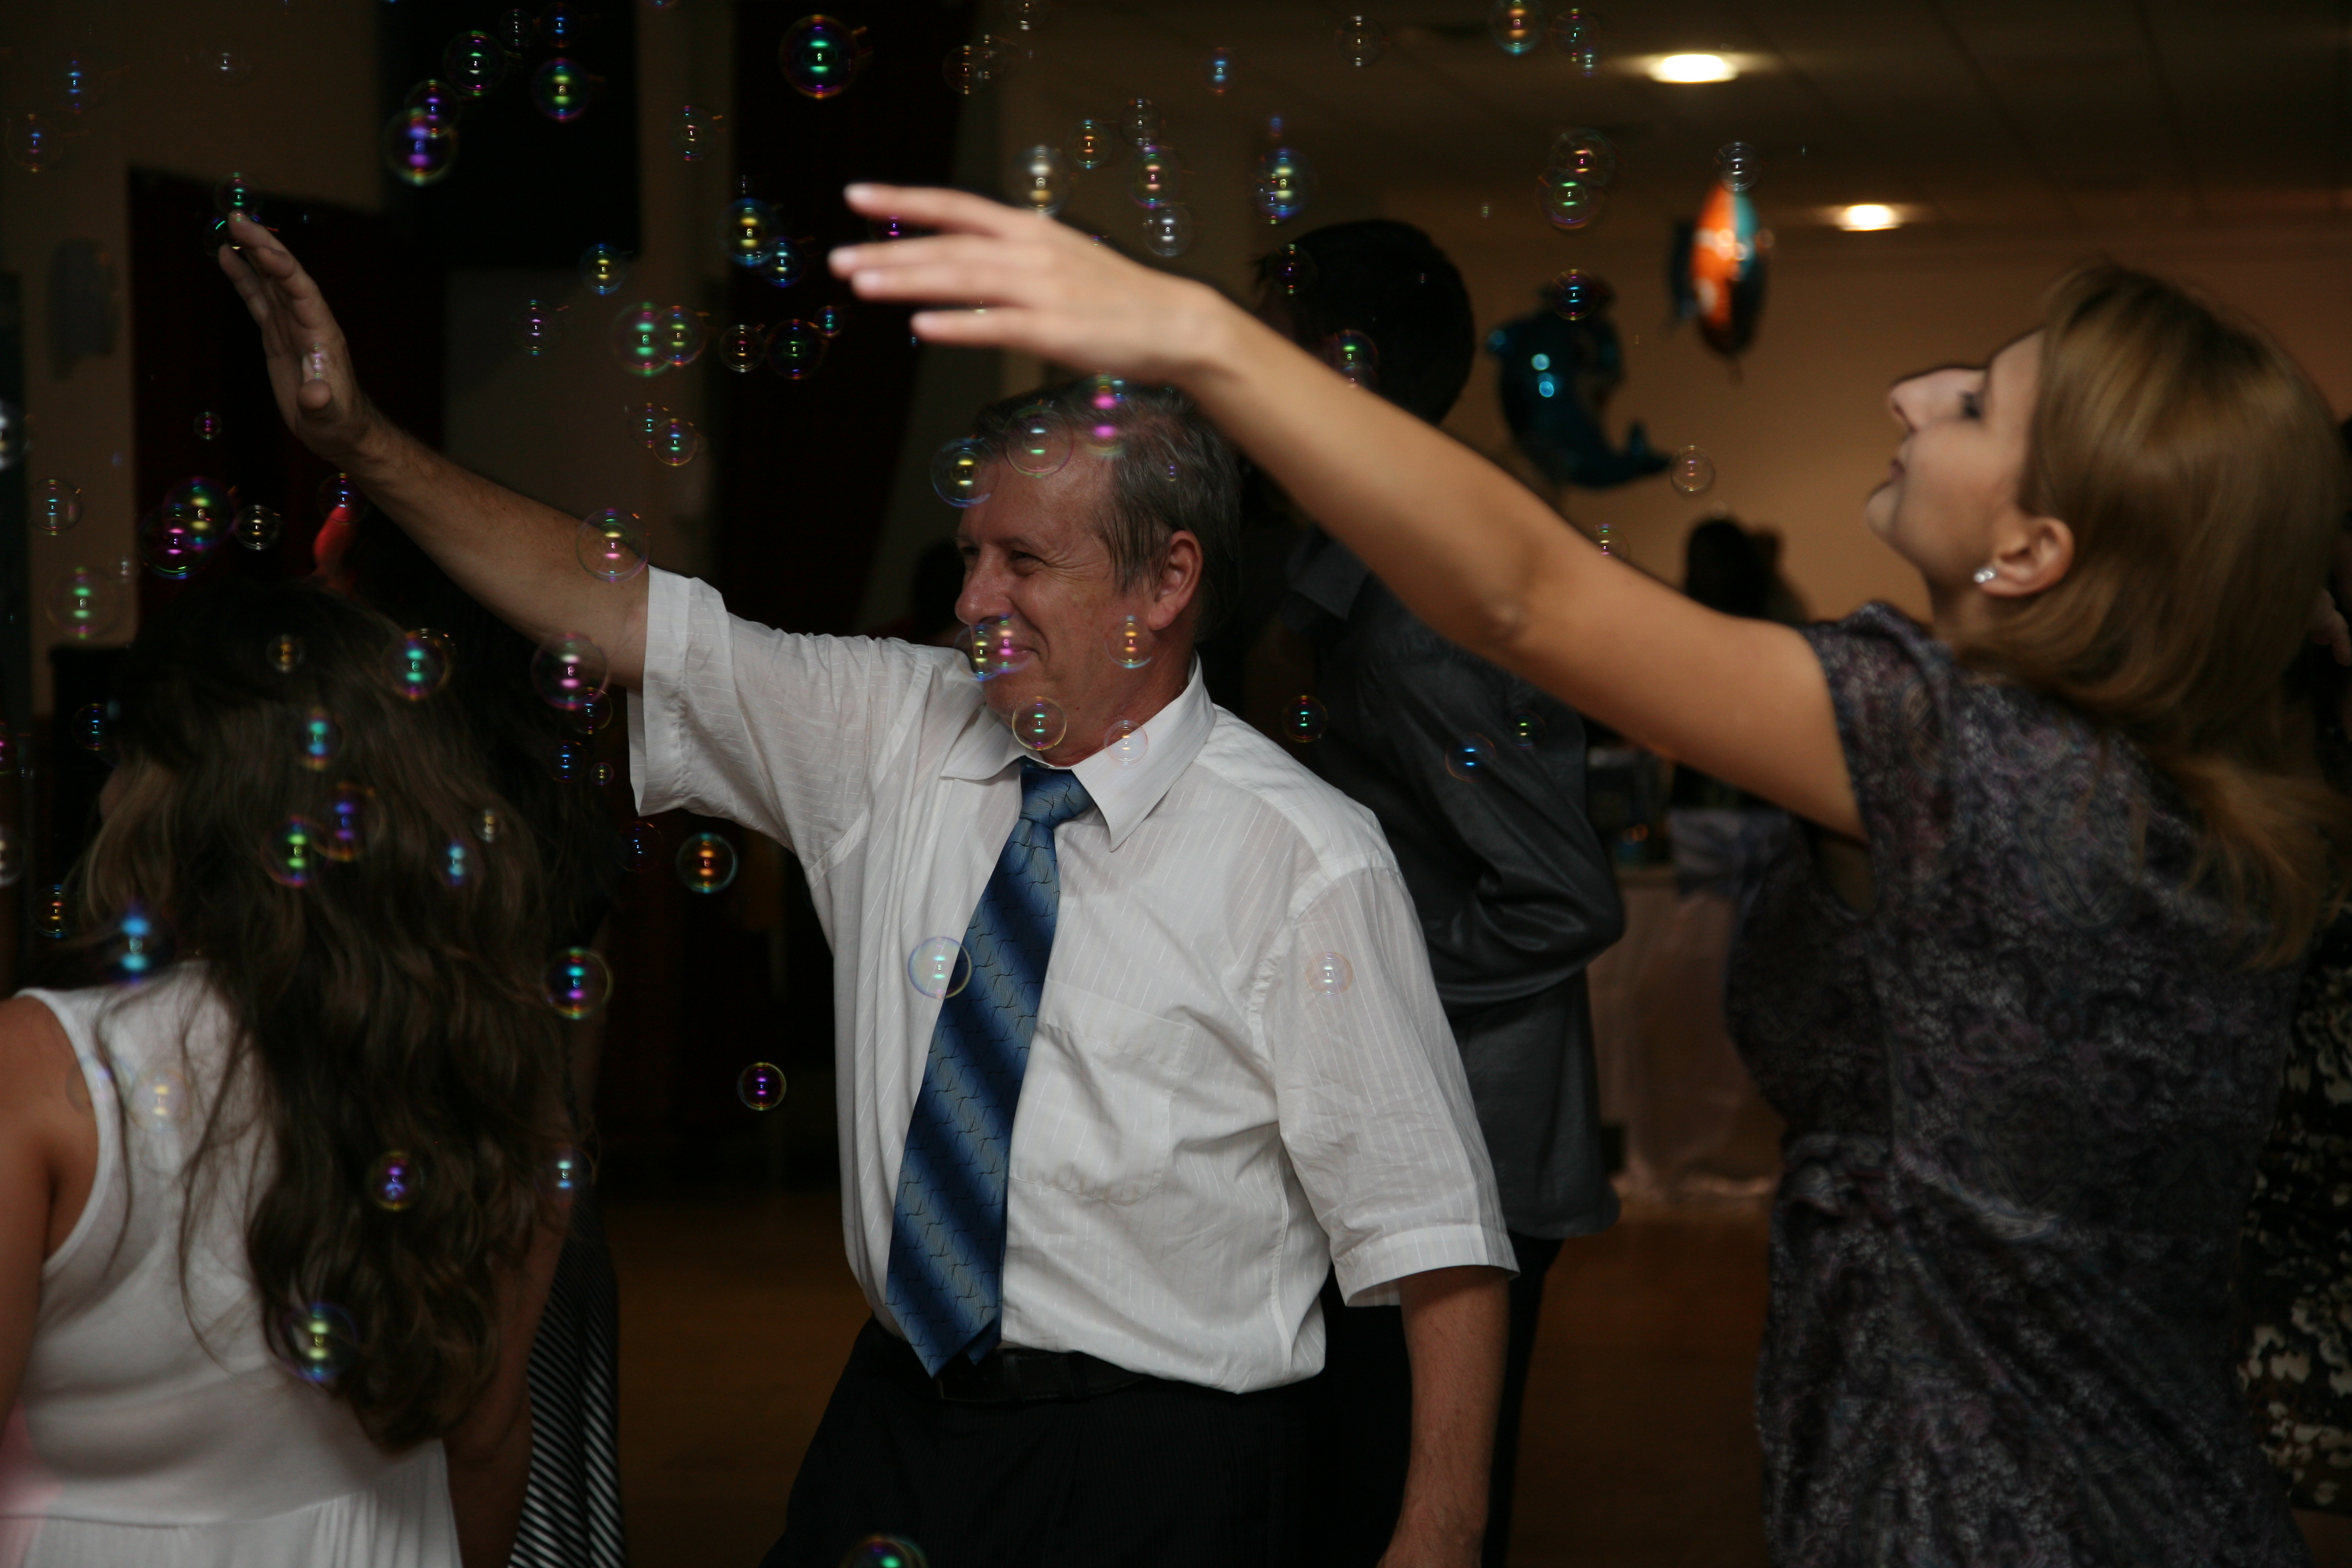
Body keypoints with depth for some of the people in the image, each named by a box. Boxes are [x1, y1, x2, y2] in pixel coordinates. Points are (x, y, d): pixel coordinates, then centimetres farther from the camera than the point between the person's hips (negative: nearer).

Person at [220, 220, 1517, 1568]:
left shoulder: (1308, 865, -13)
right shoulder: (891, 732, 2)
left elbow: (1440, 1241, -14)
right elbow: (606, 610, 4)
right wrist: (360, 440, -3)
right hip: (892, 1421, 5)